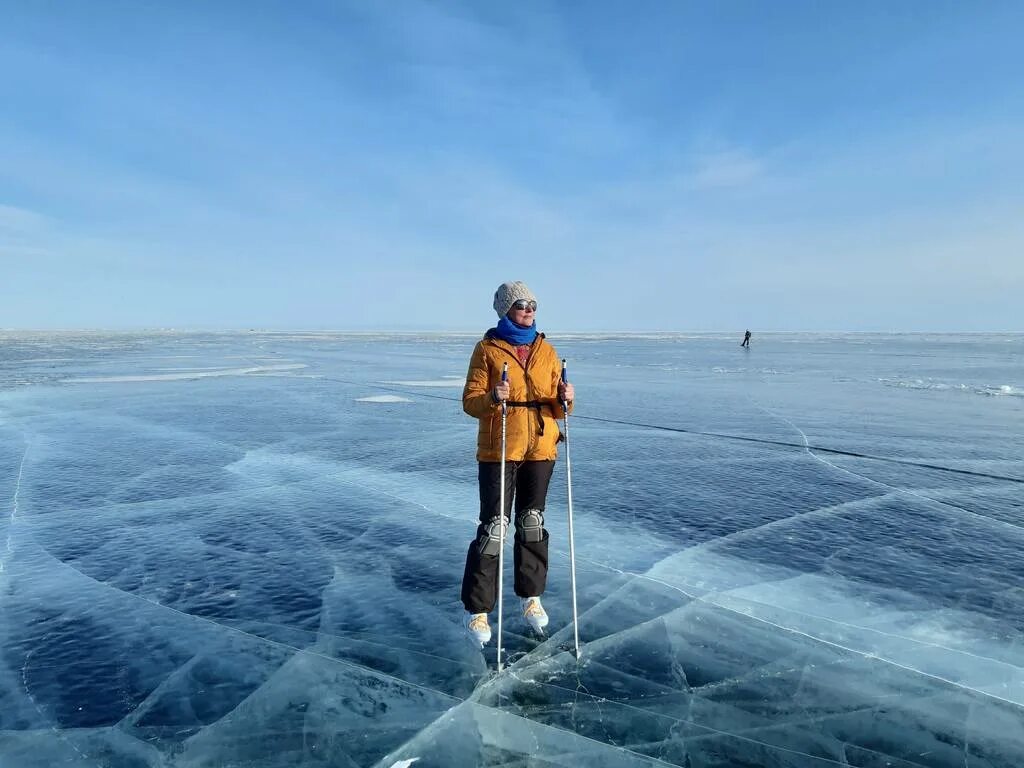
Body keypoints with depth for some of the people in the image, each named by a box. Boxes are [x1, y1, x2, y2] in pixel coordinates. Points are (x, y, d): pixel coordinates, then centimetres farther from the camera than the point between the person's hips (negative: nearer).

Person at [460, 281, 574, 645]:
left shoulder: (546, 350, 8)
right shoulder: (487, 348, -3)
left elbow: (558, 407, 8)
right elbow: (470, 400, -7)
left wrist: (565, 398, -14)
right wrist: (492, 398, -26)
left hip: (540, 449, 4)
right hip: (498, 450, -4)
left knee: (532, 523, 14)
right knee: (493, 526, -3)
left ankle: (531, 597, 31)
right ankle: (477, 609, 11)